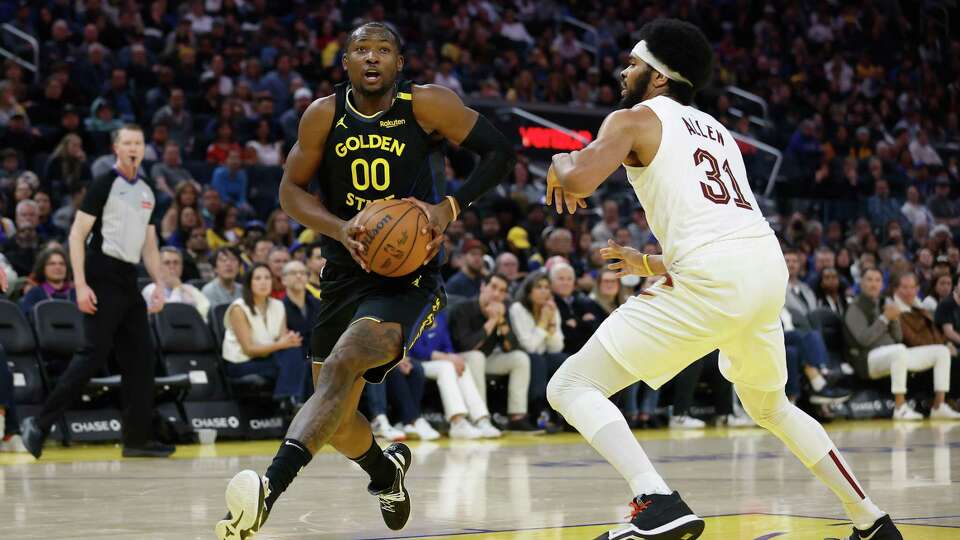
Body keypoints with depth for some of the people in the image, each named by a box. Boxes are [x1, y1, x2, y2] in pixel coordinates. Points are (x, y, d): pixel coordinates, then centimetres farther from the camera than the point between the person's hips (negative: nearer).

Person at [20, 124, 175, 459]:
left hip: (128, 281, 7)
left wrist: (160, 285, 12)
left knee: (140, 359, 4)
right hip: (102, 279, -7)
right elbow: (76, 235, -9)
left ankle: (137, 438, 9)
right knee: (94, 355, -12)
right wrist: (81, 285, -17)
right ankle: (40, 424, -8)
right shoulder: (105, 185, -6)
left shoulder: (147, 192, 16)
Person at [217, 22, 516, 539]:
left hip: (408, 279, -5)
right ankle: (386, 470, 47)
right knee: (337, 421, 13)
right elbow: (291, 190, 5)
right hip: (345, 277, 5)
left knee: (341, 366, -30)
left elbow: (499, 150, -3)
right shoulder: (325, 114, -1)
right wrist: (340, 228, -14)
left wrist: (450, 207, -17)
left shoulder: (426, 105, -8)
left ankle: (269, 488, -43)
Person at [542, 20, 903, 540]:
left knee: (571, 385, -4)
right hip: (770, 268, 8)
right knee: (769, 404, 34)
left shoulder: (634, 120, 8)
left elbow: (579, 180, -10)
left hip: (712, 278, -8)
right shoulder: (717, 131, 30)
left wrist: (560, 164, 13)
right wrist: (653, 265, 35)